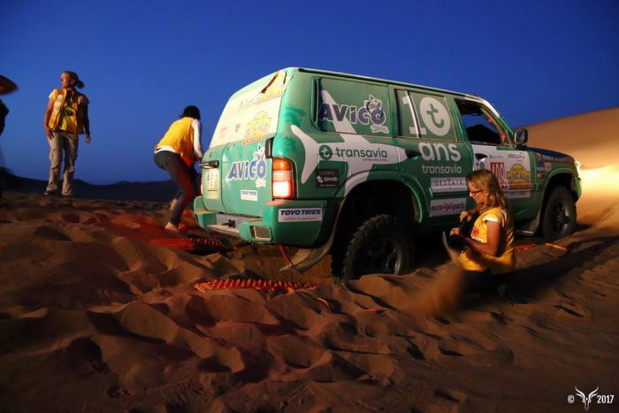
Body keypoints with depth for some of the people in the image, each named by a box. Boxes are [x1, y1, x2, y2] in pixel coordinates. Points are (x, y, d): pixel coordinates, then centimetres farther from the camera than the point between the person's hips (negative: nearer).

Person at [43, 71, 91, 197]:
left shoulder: (81, 98, 8)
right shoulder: (56, 93, 10)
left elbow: (85, 118, 9)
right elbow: (48, 111, 7)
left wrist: (87, 132, -2)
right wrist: (46, 126, -6)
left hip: (72, 133, 1)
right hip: (55, 131, -1)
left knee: (70, 162, 1)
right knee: (56, 159, -11)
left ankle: (68, 191, 6)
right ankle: (52, 188, -10)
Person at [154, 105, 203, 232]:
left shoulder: (176, 123, 34)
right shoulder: (195, 122, 15)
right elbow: (197, 147, 4)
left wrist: (193, 158, 24)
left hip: (159, 154, 8)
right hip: (170, 155, -8)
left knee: (190, 174, 26)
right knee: (188, 191, -1)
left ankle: (176, 201, 8)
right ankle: (172, 223, -7)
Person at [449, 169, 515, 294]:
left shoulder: (493, 215, -26)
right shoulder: (493, 206, 3)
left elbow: (492, 250, -32)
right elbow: (480, 207, 28)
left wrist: (465, 238, -31)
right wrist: (471, 212, 7)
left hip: (496, 270, -10)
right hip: (492, 264, 10)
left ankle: (495, 286, -3)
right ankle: (495, 284, 15)